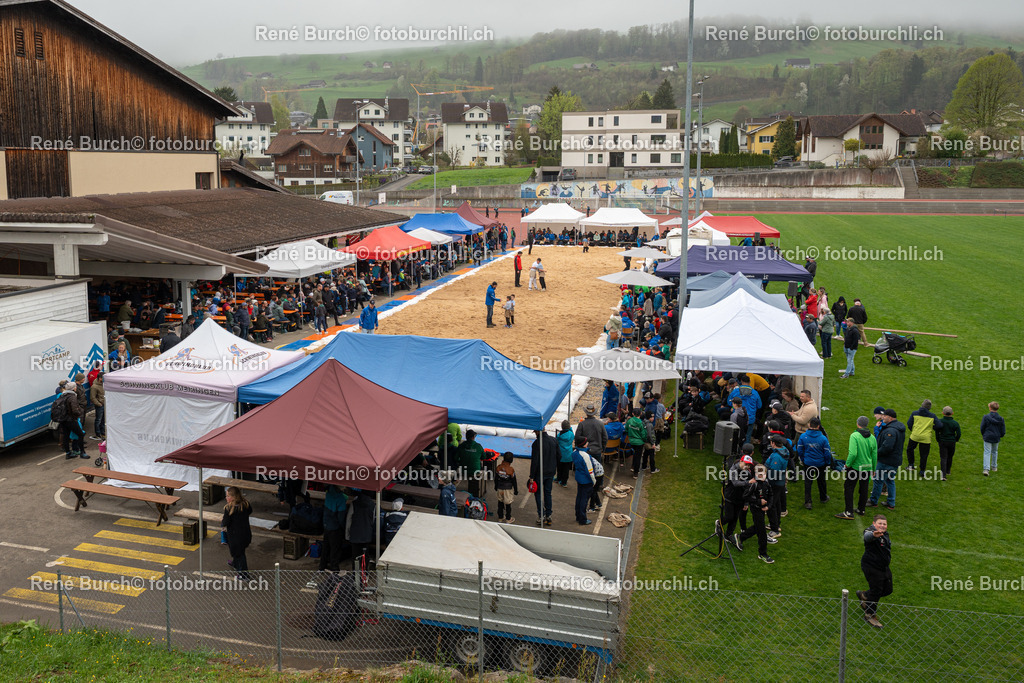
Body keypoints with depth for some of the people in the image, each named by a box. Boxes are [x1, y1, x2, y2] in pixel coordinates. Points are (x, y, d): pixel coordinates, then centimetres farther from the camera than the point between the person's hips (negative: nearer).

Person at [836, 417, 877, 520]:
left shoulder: (854, 436, -17)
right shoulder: (872, 438, 2)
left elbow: (853, 453, -26)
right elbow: (874, 456, 7)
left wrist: (848, 464, -12)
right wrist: (873, 469, 19)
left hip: (855, 466, -6)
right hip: (867, 467, 6)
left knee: (849, 488, 1)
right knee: (864, 489, 16)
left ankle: (849, 512, -1)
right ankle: (861, 509, 29)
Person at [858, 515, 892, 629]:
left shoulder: (885, 534, 7)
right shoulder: (871, 531, -21)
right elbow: (867, 537, -49)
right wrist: (874, 535, -70)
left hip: (884, 567, 9)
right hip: (871, 567, -9)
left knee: (888, 590, 14)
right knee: (876, 590, -2)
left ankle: (864, 595, 38)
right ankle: (870, 615, 20)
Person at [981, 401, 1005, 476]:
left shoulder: (986, 417, -15)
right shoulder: (1000, 419, -6)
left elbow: (982, 428, -7)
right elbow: (1003, 430, 0)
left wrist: (983, 435, 12)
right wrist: (1000, 435, 20)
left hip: (987, 438, -3)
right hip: (996, 438, 3)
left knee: (987, 453, -1)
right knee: (995, 452, 21)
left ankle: (986, 469, -10)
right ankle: (994, 467, 34)